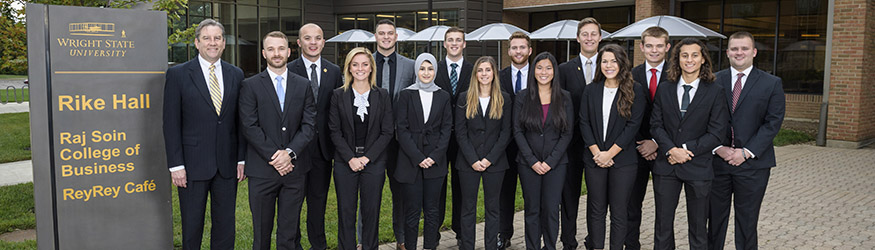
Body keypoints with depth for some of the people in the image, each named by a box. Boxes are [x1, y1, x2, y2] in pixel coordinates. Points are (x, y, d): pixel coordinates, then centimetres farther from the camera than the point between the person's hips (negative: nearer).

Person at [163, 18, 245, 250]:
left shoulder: (236, 74, 7)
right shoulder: (178, 74, -2)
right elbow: (171, 124, -4)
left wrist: (242, 159, 3)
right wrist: (175, 165, -9)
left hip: (227, 164, 3)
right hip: (193, 165, -3)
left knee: (225, 225, 11)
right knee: (192, 225, 9)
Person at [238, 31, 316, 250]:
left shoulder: (303, 85, 8)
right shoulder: (250, 86, 1)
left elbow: (310, 125, 1)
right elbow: (249, 127, -7)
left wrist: (289, 152, -12)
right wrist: (273, 156, -14)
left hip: (295, 168, 2)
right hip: (262, 170, -2)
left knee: (289, 232, 10)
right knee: (262, 230, 7)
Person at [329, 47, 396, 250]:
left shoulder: (382, 96, 3)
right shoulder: (339, 95, 2)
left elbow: (388, 132, 0)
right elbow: (335, 132, 0)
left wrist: (367, 157, -9)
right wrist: (351, 158, -11)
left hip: (374, 162, 0)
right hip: (345, 163, 0)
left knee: (371, 211, 6)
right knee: (346, 211, 5)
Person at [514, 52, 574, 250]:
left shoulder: (564, 98, 3)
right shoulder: (523, 97, 2)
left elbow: (567, 133, 0)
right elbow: (517, 131, -1)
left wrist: (550, 161, -9)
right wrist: (532, 161, -9)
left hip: (556, 163, 0)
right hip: (528, 163, 0)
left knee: (551, 209, 0)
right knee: (532, 209, 6)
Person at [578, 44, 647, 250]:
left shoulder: (635, 90, -1)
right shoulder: (591, 90, 8)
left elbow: (633, 125, -7)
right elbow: (584, 123, 4)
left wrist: (610, 153, -11)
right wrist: (596, 153, -8)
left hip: (622, 159, -3)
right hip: (594, 159, 3)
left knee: (618, 212, 2)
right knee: (596, 210, 8)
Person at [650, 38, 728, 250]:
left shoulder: (715, 92, -1)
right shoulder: (664, 89, 6)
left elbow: (716, 132, -6)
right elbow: (656, 124, 2)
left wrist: (687, 149, -14)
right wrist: (672, 149, -13)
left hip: (698, 168, -2)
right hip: (666, 166, 2)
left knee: (698, 225, 9)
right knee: (663, 223, 9)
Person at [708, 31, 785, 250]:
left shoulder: (772, 84, 1)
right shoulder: (713, 81, 5)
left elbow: (773, 123, -5)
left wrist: (747, 152, -13)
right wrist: (718, 147, -10)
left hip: (752, 163, -1)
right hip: (717, 160, 2)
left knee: (747, 221, 8)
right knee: (715, 217, 9)